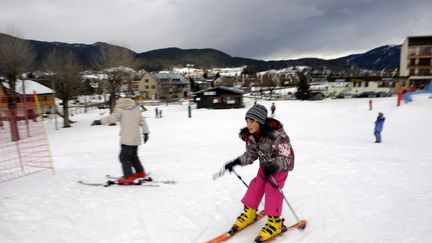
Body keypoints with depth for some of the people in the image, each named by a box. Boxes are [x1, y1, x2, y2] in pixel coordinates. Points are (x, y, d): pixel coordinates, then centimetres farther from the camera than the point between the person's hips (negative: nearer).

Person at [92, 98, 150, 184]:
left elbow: (113, 117, -21)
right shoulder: (136, 108, 17)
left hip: (127, 139, -7)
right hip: (136, 138, 7)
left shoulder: (120, 109, -2)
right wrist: (145, 132, 24)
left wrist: (100, 121, -28)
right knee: (133, 156, 22)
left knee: (124, 157, -5)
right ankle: (140, 172, 28)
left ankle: (129, 177, -13)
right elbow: (142, 121, 19)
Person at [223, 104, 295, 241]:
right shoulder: (250, 136, -14)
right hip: (266, 164, 6)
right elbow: (251, 154, 0)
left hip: (282, 164, -6)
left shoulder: (276, 134, -35)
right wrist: (236, 162, -12)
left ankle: (274, 221, -4)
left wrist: (274, 167, -51)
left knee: (272, 187, -16)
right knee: (256, 184, 0)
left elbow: (285, 157, -32)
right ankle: (249, 212, 17)